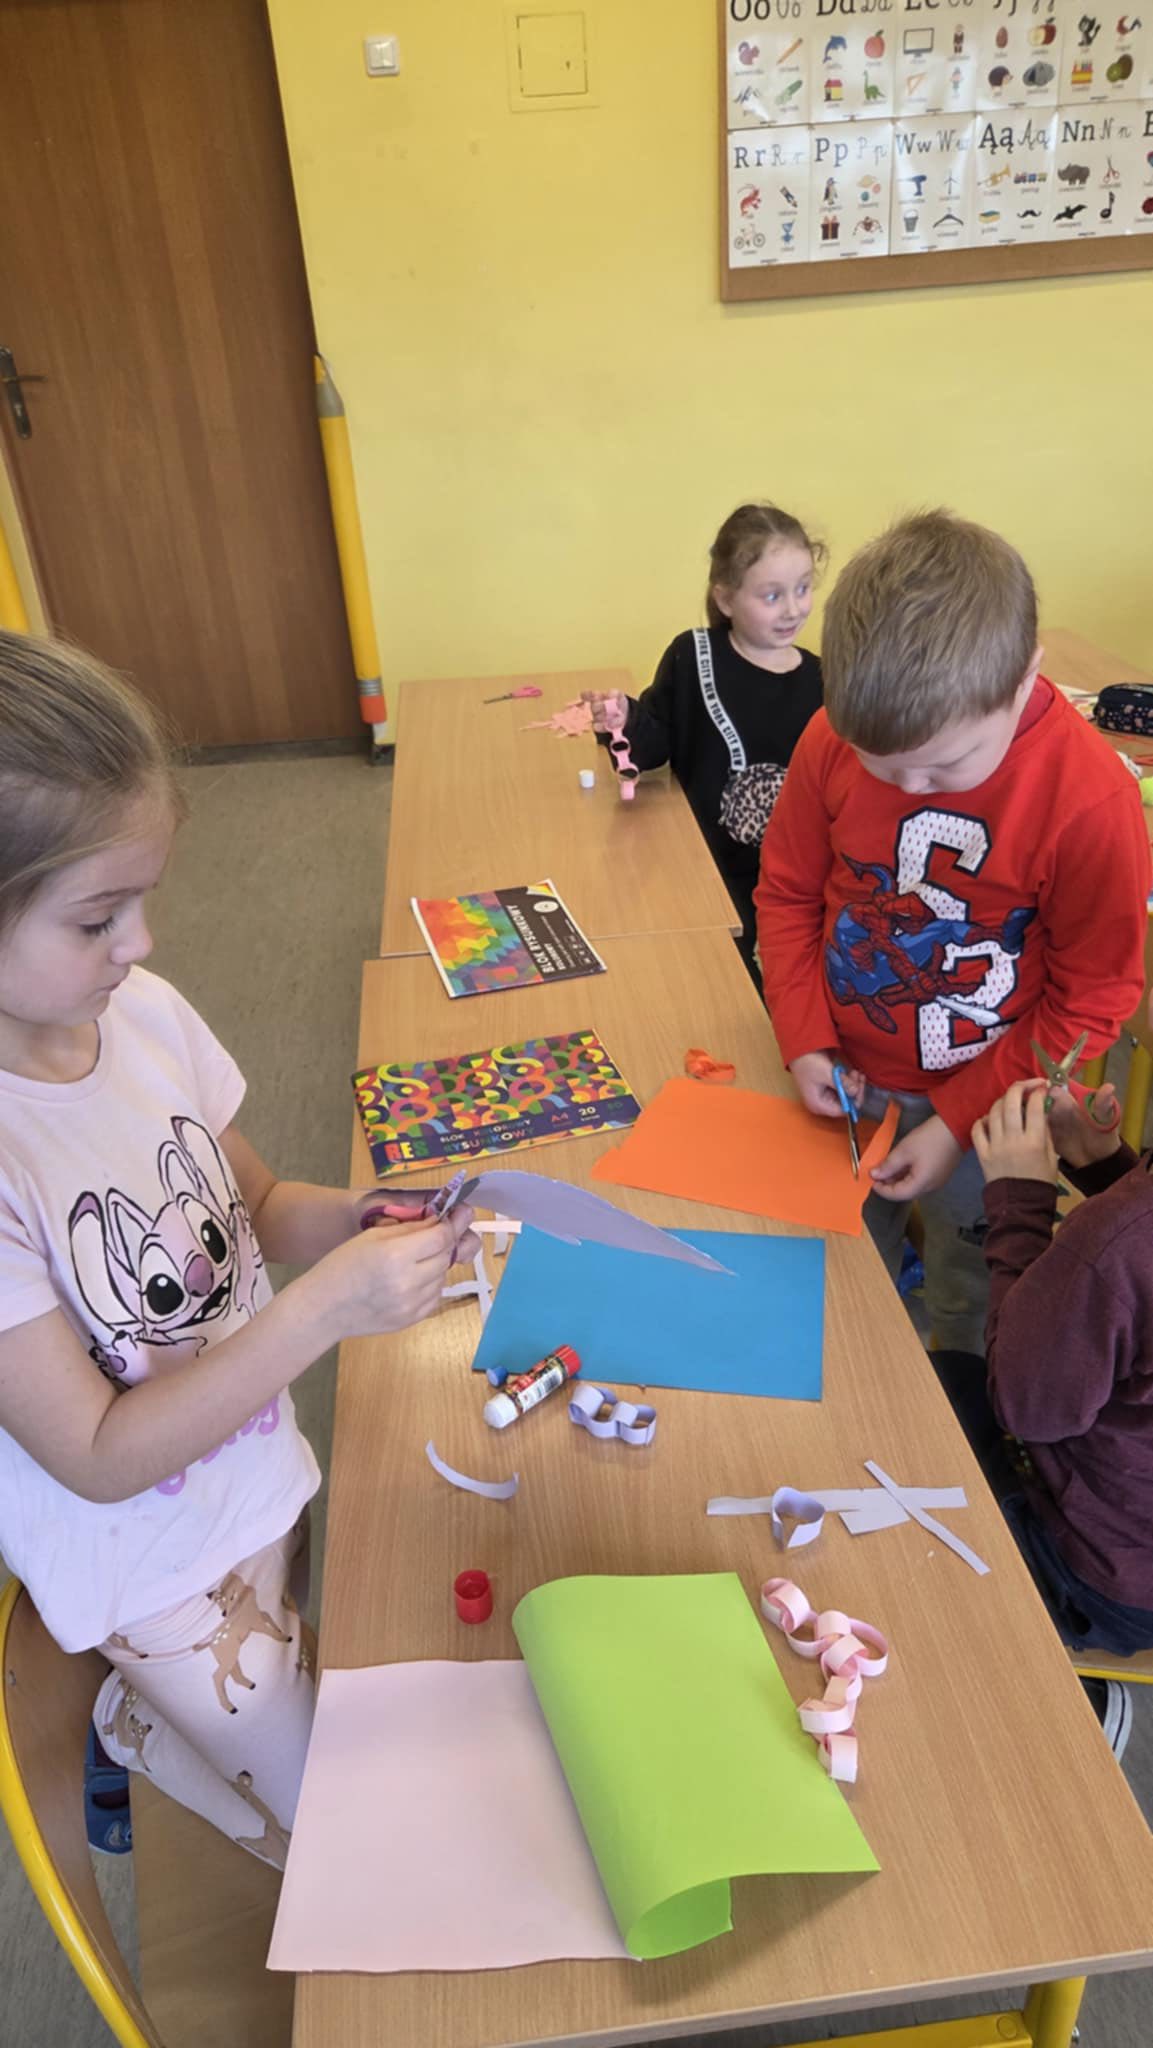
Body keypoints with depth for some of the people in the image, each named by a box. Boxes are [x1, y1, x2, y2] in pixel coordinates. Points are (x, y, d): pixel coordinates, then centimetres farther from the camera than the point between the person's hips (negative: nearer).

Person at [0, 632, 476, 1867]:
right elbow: (101, 1458, -23)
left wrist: (350, 1221, -18)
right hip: (157, 1566, -4)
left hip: (265, 1475, 5)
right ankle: (141, 1727, 35)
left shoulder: (144, 1015, -14)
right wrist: (327, 1308, -31)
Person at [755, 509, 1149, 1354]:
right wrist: (804, 1041, -10)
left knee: (974, 1312, 19)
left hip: (984, 1104, -3)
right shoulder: (834, 739, -15)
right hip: (844, 1082, 3)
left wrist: (959, 1121, -16)